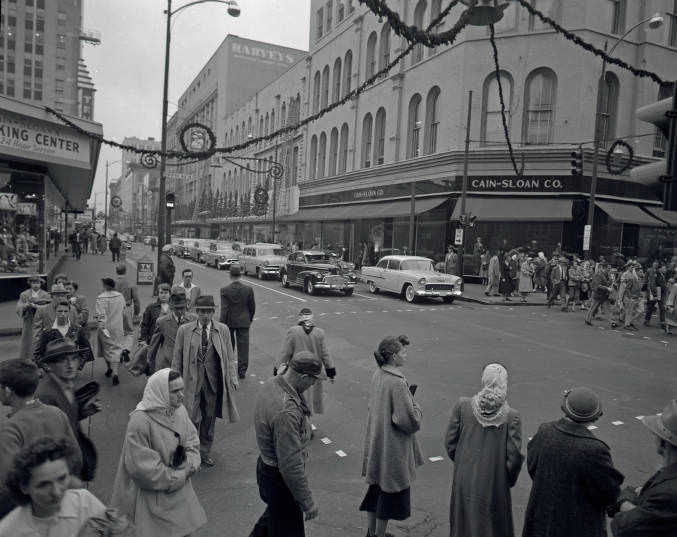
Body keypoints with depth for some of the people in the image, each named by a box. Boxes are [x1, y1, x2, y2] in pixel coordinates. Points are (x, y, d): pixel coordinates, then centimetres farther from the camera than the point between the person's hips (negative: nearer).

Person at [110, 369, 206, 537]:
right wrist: (180, 476, -15)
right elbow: (143, 468, -24)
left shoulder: (179, 410, -5)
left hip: (180, 490, 6)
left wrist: (191, 465, -13)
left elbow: (192, 442, 6)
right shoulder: (140, 421, -26)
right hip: (153, 499, -6)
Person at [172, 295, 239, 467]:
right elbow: (177, 359, 3)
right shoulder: (184, 330, -2)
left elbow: (230, 357, 4)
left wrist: (233, 380, -2)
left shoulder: (222, 330, 0)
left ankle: (204, 451, 33)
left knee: (209, 418, 13)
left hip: (214, 381, 2)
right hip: (191, 381, -2)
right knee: (191, 419, 0)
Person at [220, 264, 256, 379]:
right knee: (243, 346, 6)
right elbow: (252, 307, 2)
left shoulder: (224, 290, -13)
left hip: (229, 322, 0)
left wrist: (222, 324, -9)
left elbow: (224, 309, -14)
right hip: (244, 322, 0)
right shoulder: (248, 289, -8)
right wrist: (250, 319, 18)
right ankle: (242, 370, 8)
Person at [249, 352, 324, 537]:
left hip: (265, 465, 9)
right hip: (279, 478, -9)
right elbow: (291, 465, -31)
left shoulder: (271, 383, -9)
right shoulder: (287, 412, -37)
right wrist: (307, 502, -22)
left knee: (274, 513, 33)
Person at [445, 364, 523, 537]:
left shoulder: (462, 405, -14)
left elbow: (450, 440, -6)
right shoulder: (512, 416, -19)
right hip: (494, 484, -1)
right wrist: (510, 480, 6)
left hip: (465, 480, 2)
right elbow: (514, 455, -13)